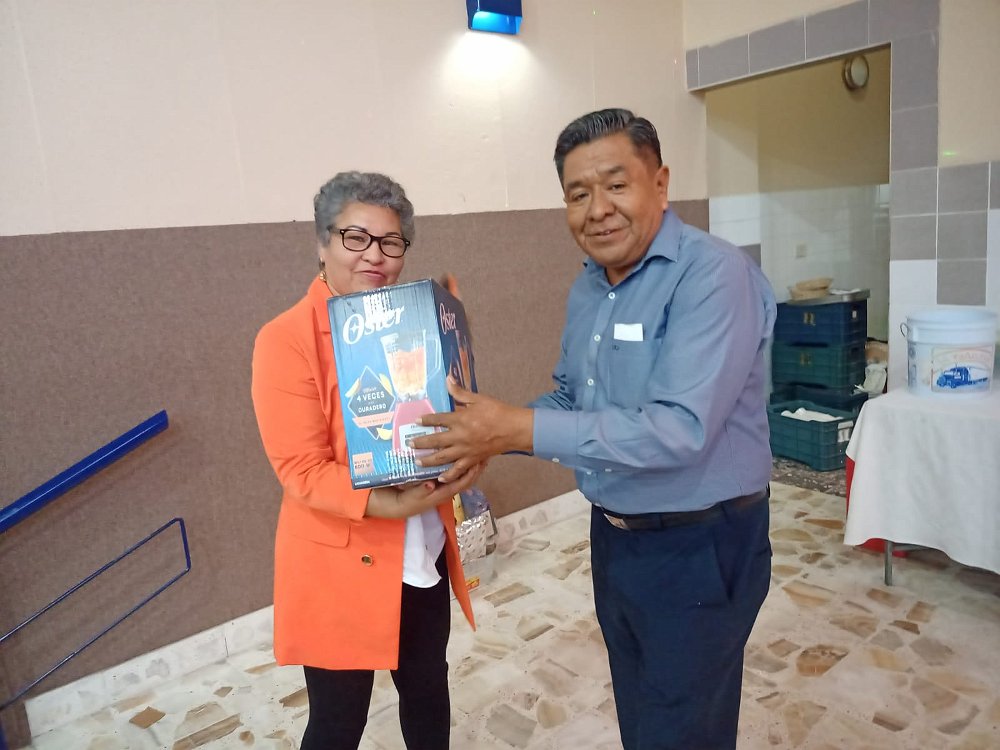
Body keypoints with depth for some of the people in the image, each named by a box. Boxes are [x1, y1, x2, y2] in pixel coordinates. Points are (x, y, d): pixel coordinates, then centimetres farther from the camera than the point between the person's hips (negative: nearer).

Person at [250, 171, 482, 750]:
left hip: (424, 556, 5)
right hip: (341, 564, -5)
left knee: (427, 685, 23)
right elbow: (302, 468, -17)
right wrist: (390, 504, -29)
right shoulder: (286, 339, -14)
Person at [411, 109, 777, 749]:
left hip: (699, 550, -7)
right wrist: (490, 434, -5)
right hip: (614, 539, 8)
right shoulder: (588, 287, 4)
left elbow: (680, 429, -31)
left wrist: (520, 430, -30)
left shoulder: (713, 275, -22)